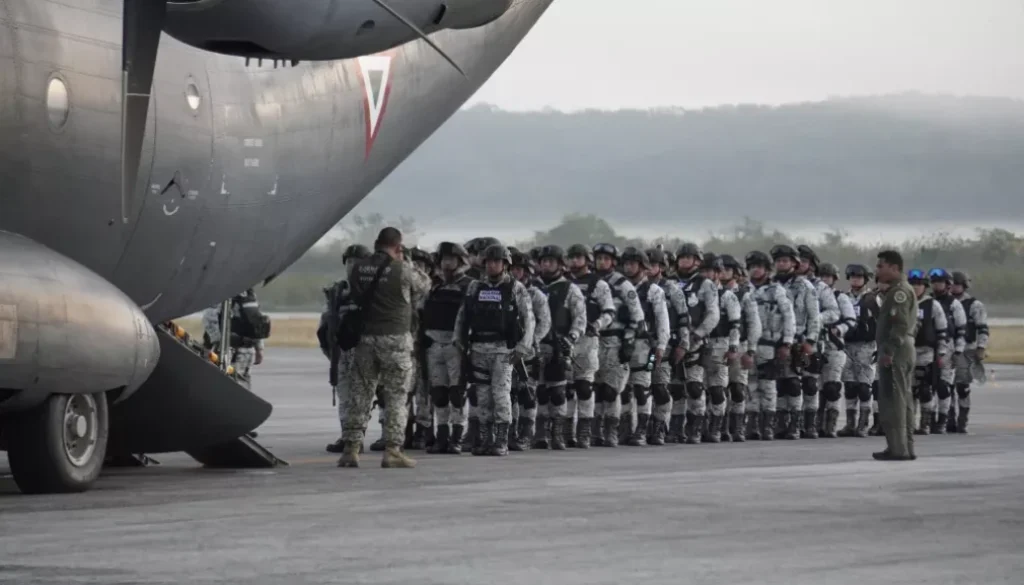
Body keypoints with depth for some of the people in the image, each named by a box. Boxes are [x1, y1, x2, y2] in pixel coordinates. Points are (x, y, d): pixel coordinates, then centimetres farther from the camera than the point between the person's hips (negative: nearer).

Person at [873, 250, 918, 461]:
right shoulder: (898, 291, 20)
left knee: (892, 401, -10)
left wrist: (889, 351, -24)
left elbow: (900, 324, -22)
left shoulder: (900, 291, -13)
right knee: (903, 401, 12)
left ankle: (897, 448, -12)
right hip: (905, 350, 11)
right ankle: (906, 447, 16)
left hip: (895, 351, -11)